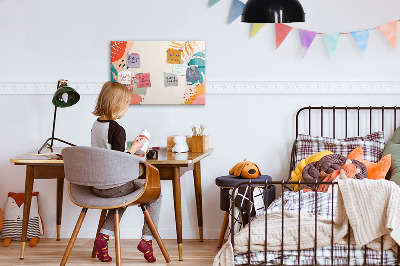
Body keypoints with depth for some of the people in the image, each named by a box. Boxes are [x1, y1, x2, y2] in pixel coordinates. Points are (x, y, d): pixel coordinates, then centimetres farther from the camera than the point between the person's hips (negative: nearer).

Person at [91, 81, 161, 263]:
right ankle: (146, 239, 9)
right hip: (114, 187, -8)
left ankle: (104, 236, 18)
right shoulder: (117, 130, -20)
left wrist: (131, 154, 18)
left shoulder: (96, 125, 6)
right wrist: (134, 148, -8)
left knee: (123, 195, 35)